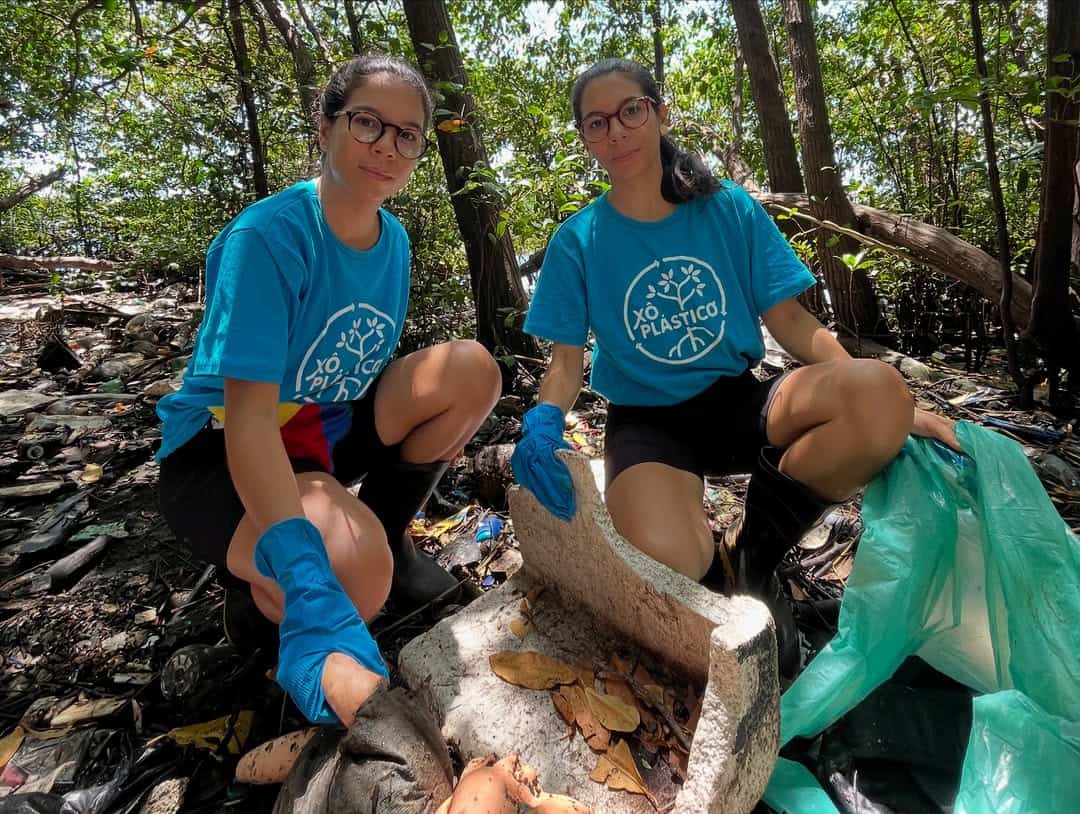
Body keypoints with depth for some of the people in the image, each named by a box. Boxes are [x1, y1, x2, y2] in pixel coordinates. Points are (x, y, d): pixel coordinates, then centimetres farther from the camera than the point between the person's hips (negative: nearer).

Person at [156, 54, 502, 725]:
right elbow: (249, 414, -33)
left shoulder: (394, 238, -2)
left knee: (472, 369, -13)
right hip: (218, 453, -7)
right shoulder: (266, 235, -24)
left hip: (329, 428, 7)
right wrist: (306, 585, -44)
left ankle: (385, 533, 4)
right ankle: (257, 586, 0)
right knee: (356, 568, -37)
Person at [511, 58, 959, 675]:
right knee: (669, 559, -35)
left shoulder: (730, 208, 2)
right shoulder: (577, 242, 0)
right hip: (647, 421, -2)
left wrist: (889, 402, -14)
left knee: (878, 392, -29)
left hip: (738, 401, 3)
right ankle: (717, 577, 7)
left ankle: (749, 554, -5)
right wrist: (545, 419, -23)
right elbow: (567, 362, 0)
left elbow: (792, 322, 0)